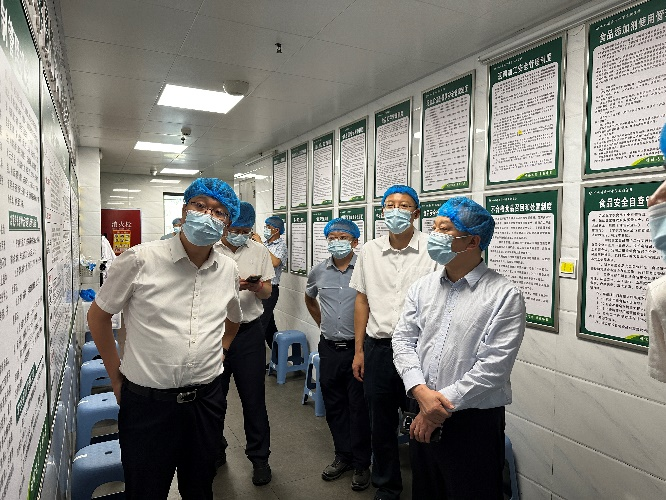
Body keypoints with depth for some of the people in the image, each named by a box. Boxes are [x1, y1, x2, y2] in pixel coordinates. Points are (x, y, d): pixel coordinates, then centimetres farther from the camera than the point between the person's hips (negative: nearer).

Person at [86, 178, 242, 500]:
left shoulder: (228, 270, 1)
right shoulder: (139, 260, -12)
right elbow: (98, 315, 0)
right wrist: (117, 379, 3)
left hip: (206, 399, 4)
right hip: (147, 401, -3)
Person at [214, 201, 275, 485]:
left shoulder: (259, 251, 5)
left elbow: (267, 292, 6)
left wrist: (257, 286, -17)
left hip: (249, 331, 1)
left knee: (253, 397, 6)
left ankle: (259, 456, 24)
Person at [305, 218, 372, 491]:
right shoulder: (319, 271, 5)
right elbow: (309, 299, 24)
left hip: (357, 347, -4)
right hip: (329, 348, 5)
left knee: (359, 407, 5)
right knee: (334, 405, 15)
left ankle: (361, 464, 23)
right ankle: (343, 456, 34)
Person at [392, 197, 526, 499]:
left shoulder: (504, 295, -12)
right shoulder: (422, 287, 4)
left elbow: (494, 366, -18)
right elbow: (403, 340, 1)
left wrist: (443, 406, -16)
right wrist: (421, 392, -14)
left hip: (475, 422, -5)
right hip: (423, 418, 5)